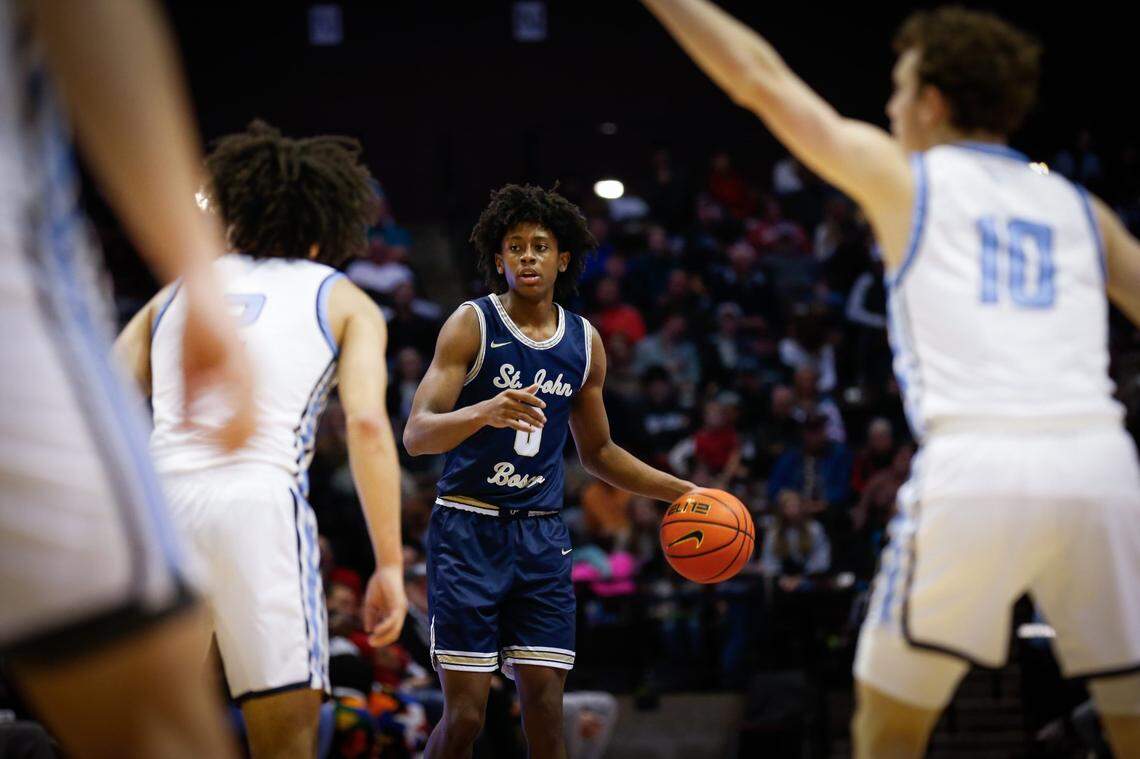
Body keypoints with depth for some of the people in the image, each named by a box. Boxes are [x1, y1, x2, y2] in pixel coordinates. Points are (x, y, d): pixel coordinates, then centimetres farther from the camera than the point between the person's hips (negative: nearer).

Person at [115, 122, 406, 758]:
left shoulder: (177, 292, 26)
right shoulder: (344, 302, 16)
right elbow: (367, 424, 1)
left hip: (152, 498, 4)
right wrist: (390, 566, -1)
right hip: (257, 501, -4)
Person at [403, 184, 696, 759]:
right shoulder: (472, 324, -7)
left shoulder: (585, 343, 9)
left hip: (542, 537, 4)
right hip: (468, 530, -4)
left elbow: (597, 452, 23)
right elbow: (415, 435, -16)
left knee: (545, 707, -2)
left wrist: (681, 492, 15)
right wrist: (483, 413, -35)